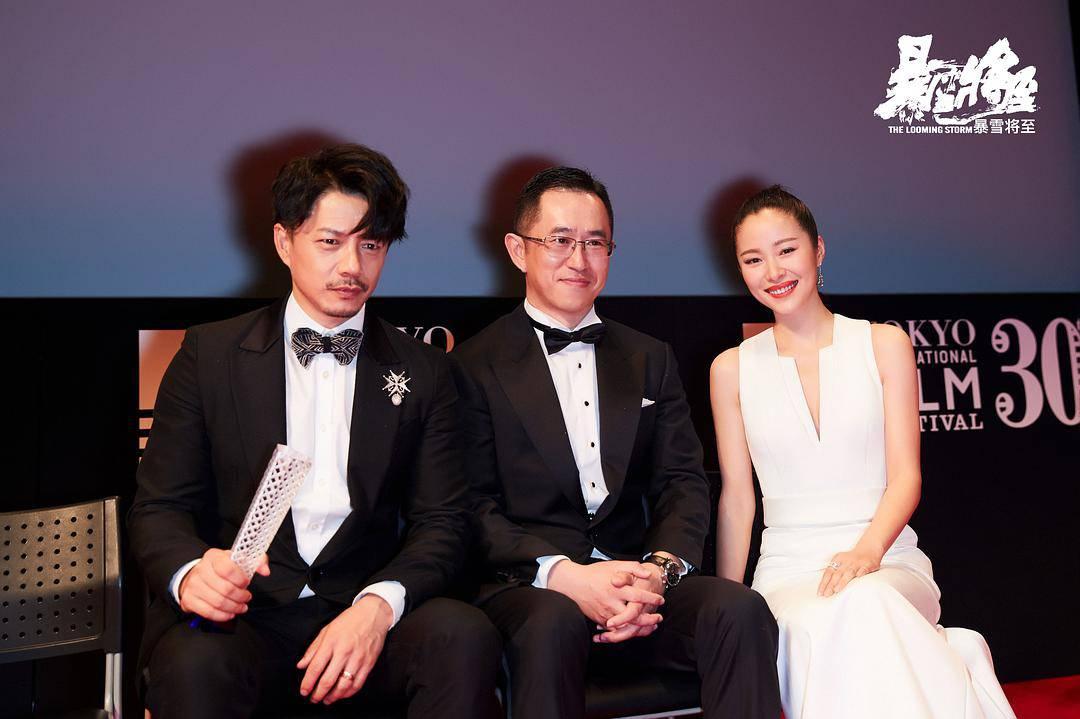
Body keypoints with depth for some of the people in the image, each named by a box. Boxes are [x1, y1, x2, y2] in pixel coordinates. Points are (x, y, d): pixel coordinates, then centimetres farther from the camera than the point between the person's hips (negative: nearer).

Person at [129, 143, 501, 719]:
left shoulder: (424, 372, 9)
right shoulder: (210, 353, 7)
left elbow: (441, 520, 4)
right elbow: (159, 507, 5)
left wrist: (378, 606, -17)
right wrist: (189, 572, -19)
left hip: (364, 613, 1)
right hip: (242, 614, -1)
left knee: (465, 634, -28)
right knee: (194, 663, -33)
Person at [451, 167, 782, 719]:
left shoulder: (650, 361, 17)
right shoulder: (475, 366, 3)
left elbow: (683, 483, 9)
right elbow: (474, 507, -4)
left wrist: (660, 568, -11)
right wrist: (562, 574, -20)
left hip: (638, 587, 4)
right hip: (525, 587, -3)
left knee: (740, 608, -25)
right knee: (553, 620, -36)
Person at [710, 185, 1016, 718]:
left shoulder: (885, 344, 7)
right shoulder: (731, 369, 8)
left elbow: (905, 477, 1)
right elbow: (737, 498, 7)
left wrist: (867, 549, -19)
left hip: (885, 559, 0)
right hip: (786, 569, 1)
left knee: (862, 603, -35)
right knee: (818, 627, -34)